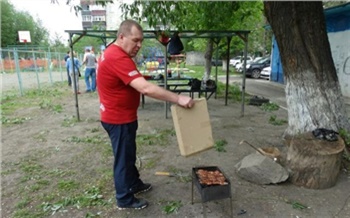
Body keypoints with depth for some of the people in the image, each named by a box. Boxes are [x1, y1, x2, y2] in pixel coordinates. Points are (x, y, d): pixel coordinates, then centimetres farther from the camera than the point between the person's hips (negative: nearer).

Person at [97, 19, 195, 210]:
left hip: (119, 116, 10)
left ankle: (134, 184, 42)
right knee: (123, 158, 5)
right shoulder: (118, 58, -26)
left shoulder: (112, 53, 9)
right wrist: (178, 99, -34)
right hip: (119, 119, -10)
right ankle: (125, 199, 24)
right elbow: (145, 88, -36)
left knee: (128, 154, 23)